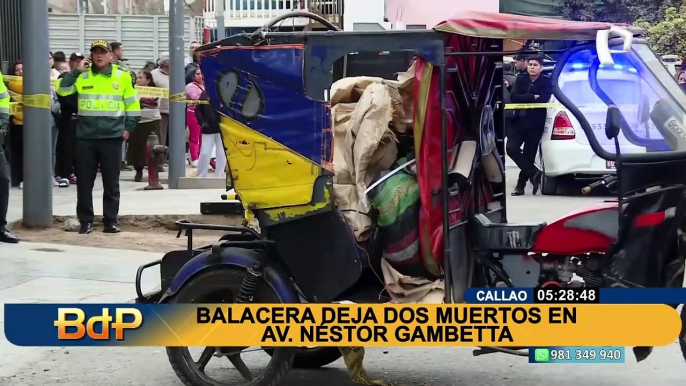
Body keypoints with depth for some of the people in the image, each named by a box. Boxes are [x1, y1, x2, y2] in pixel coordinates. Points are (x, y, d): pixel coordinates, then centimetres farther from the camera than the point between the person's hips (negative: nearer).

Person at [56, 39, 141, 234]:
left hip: (112, 137, -1)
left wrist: (128, 127, 3)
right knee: (84, 181, 3)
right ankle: (85, 221, 11)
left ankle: (111, 220, 12)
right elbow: (62, 90, -2)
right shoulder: (82, 76, 6)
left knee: (111, 182, 4)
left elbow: (133, 103, 8)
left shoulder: (122, 76, 3)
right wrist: (76, 71, -7)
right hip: (86, 137, 1)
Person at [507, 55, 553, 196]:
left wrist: (523, 98, -11)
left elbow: (543, 99, -18)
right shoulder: (521, 79, 9)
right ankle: (534, 173, -1)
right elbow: (513, 97, -5)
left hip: (535, 124, -3)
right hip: (519, 121, 3)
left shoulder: (546, 82, 0)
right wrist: (532, 97, -14)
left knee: (529, 155, 1)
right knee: (511, 148, -14)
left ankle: (521, 185, 12)